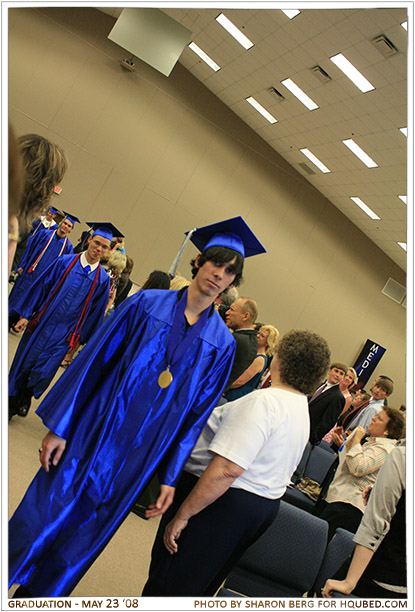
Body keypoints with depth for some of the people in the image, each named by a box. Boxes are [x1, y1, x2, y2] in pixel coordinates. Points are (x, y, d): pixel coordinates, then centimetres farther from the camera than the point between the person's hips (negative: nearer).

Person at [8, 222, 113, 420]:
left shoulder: (102, 279, -2)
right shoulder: (65, 262, -1)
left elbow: (95, 311, 4)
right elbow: (41, 287, 1)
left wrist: (80, 338, 6)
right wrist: (26, 315, -1)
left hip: (64, 334, -1)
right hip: (42, 323, 1)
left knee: (43, 373, -7)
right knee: (24, 364, 10)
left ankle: (26, 397, 25)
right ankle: (12, 403, 32)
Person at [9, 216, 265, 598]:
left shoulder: (222, 344, -3)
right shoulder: (146, 303, -6)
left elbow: (196, 414, 1)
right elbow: (93, 361, -5)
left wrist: (170, 477, 1)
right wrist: (59, 427, -7)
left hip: (135, 458, 2)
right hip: (91, 434, -1)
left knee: (79, 540, 17)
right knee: (40, 519, 10)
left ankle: (37, 596, 43)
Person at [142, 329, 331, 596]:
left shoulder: (263, 401, -22)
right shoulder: (303, 410, 9)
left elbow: (227, 469, -28)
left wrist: (182, 515, -21)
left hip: (224, 504, -9)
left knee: (168, 585, 5)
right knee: (200, 586, 24)